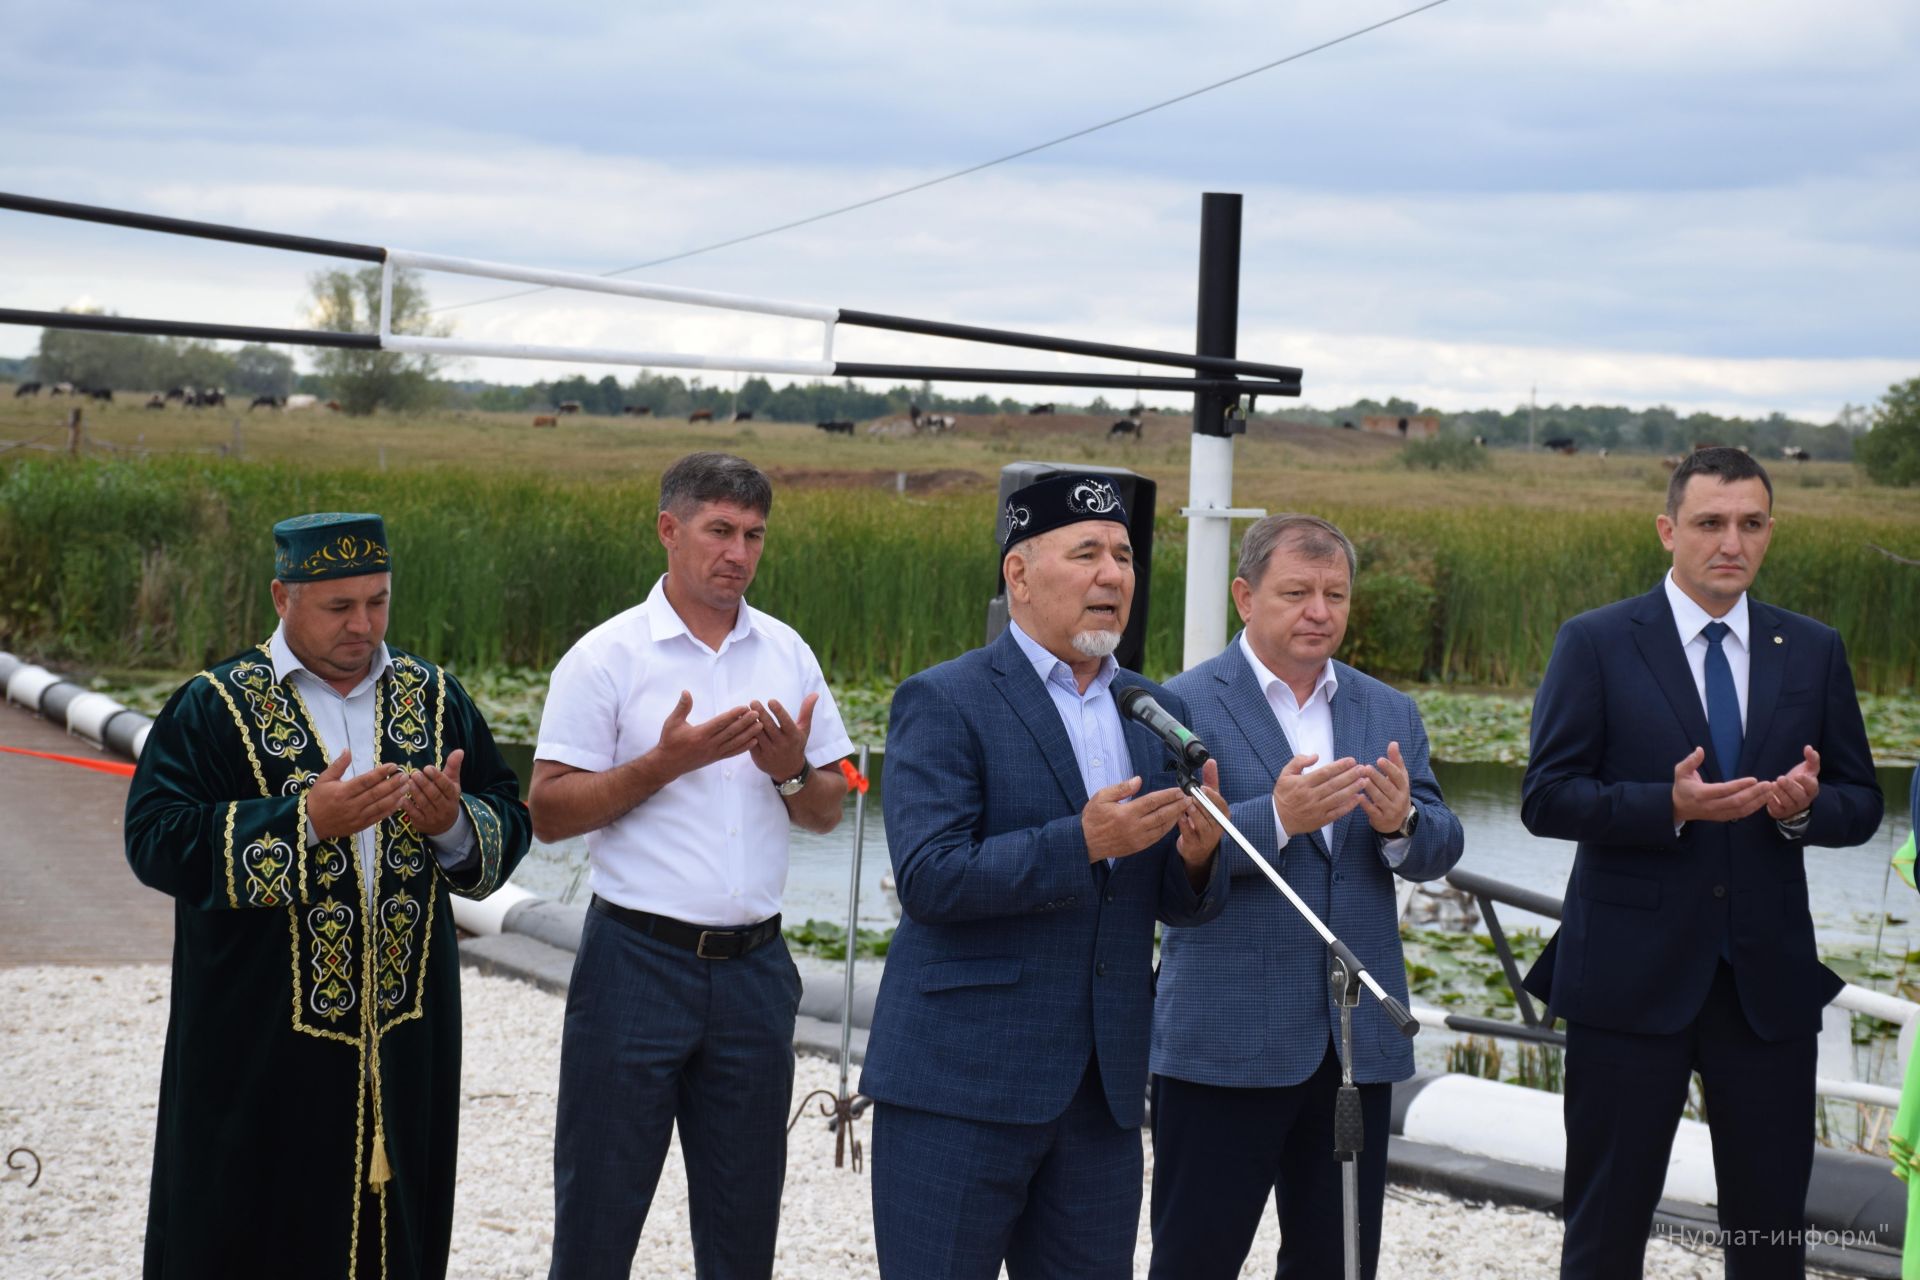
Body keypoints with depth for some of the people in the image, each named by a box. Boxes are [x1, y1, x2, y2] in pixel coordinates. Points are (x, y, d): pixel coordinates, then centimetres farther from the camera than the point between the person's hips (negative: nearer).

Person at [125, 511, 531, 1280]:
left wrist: (454, 823, -14)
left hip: (406, 1036, 4)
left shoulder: (434, 699, 8)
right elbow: (156, 841, -14)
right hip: (260, 1045, -4)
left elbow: (511, 827, 9)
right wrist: (305, 822, -23)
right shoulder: (215, 708, -5)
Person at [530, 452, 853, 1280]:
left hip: (754, 965, 4)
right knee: (599, 1210, 2)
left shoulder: (786, 653, 9)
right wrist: (667, 761, -17)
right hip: (639, 962, -4)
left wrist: (790, 772, -9)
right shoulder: (606, 657, -4)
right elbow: (548, 812, -8)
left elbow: (828, 813, 13)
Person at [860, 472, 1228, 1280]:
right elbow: (928, 878, -17)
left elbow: (1176, 903, 14)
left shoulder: (1155, 713, 13)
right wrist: (1082, 842, -24)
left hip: (1102, 1090, 6)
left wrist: (1197, 855, -9)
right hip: (963, 1083, -6)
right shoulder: (943, 703, -6)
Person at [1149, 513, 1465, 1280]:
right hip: (1225, 1042, -5)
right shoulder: (1185, 705, -5)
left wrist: (1401, 823, -17)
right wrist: (1278, 818, -28)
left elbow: (1439, 850, 6)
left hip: (1358, 1037, 5)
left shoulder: (1389, 714, 12)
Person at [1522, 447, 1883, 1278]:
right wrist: (1671, 805, -21)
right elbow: (1545, 799, -7)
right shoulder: (1597, 644, -2)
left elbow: (1861, 803, 10)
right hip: (1632, 977, -3)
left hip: (1768, 980, 3)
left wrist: (1807, 807, -13)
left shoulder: (1815, 652, 9)